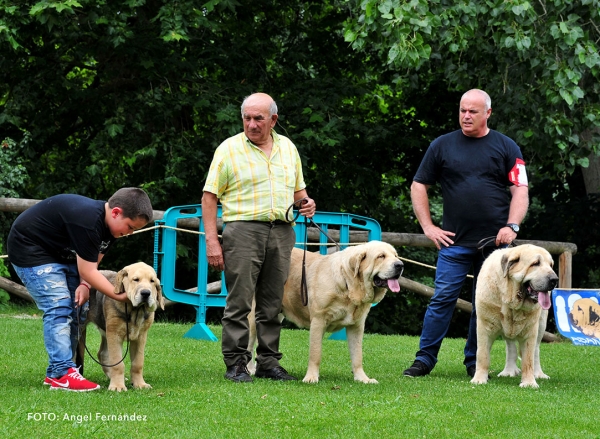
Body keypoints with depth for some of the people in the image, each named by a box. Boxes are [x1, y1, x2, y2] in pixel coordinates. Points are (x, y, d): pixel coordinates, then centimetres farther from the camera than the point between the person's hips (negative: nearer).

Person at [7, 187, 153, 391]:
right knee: (59, 308, -18)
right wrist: (119, 296, -27)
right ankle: (62, 374, -21)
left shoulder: (109, 224, -5)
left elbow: (91, 263, -1)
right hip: (30, 249, -10)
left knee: (77, 308, 4)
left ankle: (55, 372, 8)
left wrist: (84, 285, -20)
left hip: (61, 253, 10)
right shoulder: (87, 220, -34)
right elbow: (87, 271, -29)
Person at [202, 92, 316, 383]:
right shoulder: (229, 149, 0)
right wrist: (211, 240, -10)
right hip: (243, 229, -4)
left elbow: (298, 189, 26)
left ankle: (268, 362, 14)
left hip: (282, 231, 4)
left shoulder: (288, 148, 15)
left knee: (272, 303, 7)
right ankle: (236, 364, -2)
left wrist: (306, 203, 2)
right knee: (239, 301, -7)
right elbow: (209, 197, -2)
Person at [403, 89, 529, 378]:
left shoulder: (506, 147, 6)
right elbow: (419, 186, 11)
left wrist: (511, 226, -10)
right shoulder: (443, 146, 7)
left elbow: (520, 190, 4)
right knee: (442, 299, -5)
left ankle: (475, 362, 14)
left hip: (494, 242, 0)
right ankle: (425, 359, 0)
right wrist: (428, 227, 3)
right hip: (454, 241, 0)